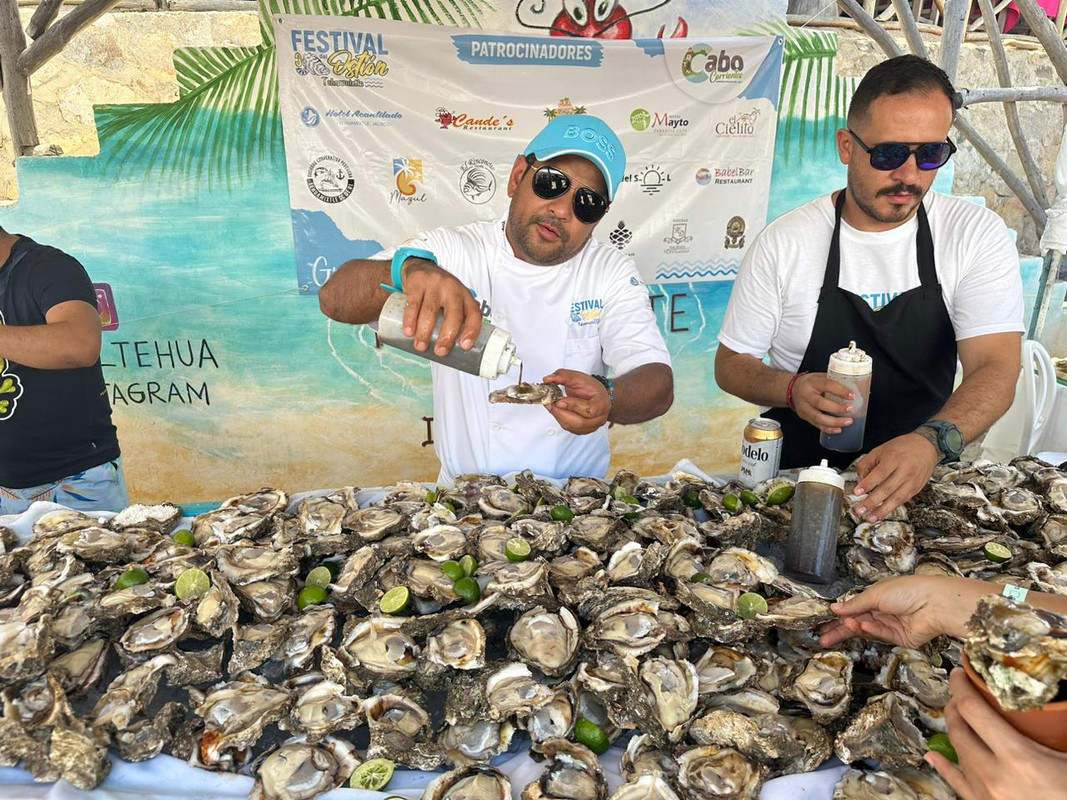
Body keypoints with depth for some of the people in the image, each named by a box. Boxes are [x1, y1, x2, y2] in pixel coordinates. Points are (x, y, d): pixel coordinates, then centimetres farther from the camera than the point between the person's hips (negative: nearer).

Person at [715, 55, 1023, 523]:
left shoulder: (976, 235, -1)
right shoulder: (784, 242, -4)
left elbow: (996, 370, -12)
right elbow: (731, 365, 2)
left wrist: (931, 442, -32)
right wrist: (793, 390, -19)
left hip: (925, 476, 2)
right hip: (798, 474, -2)